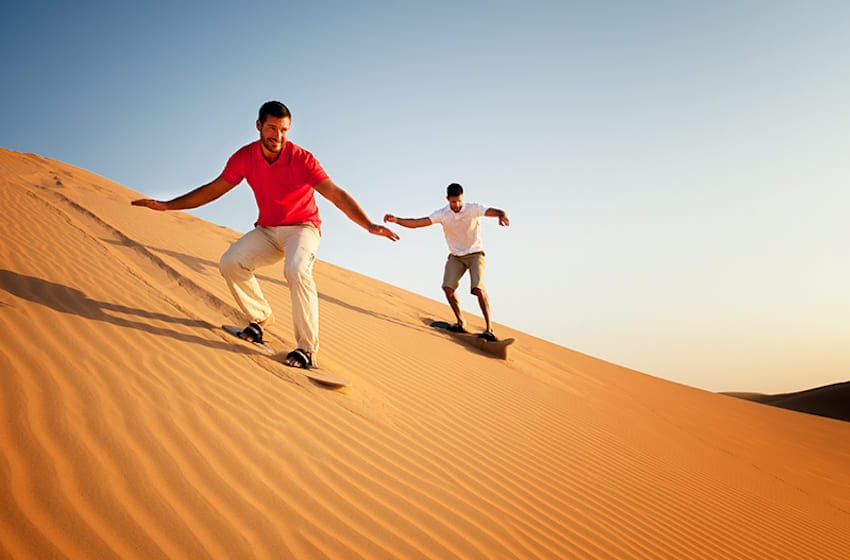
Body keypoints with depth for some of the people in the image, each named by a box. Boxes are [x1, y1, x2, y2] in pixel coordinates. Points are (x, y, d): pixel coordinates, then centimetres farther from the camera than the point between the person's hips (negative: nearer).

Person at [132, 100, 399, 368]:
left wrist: (369, 225, -36)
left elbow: (337, 194, -23)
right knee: (230, 263, -18)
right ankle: (261, 318, 6)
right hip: (266, 230, 5)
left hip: (302, 228, -4)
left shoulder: (302, 159, -18)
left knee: (296, 270, -34)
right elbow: (213, 189, 4)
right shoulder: (245, 157, -6)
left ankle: (307, 349, -24)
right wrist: (167, 205, 3)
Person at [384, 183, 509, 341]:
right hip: (455, 256, 4)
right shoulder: (442, 214, -9)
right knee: (448, 287, -12)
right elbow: (416, 223, -16)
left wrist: (502, 215, -53)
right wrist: (396, 220, -31)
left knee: (478, 288, -21)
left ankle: (489, 328, -16)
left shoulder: (473, 209, -16)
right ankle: (461, 323, 6)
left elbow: (495, 211, -28)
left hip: (475, 254, -3)